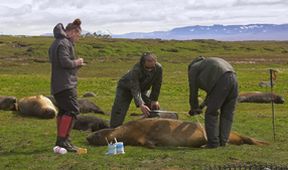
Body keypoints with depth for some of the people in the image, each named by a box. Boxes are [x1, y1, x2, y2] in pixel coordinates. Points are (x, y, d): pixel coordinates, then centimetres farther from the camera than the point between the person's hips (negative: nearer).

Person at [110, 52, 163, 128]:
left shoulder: (158, 68, -30)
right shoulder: (136, 70, -42)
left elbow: (157, 85, -15)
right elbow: (135, 89, -48)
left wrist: (154, 100, -14)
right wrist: (141, 105, -61)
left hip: (143, 88, 5)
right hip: (125, 88, -5)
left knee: (155, 107, 0)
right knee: (119, 112, -17)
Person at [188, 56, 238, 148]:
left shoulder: (193, 69, 18)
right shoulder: (208, 63, 39)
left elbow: (193, 91, 20)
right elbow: (212, 89, 39)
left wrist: (194, 108, 34)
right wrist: (203, 104, 42)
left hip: (222, 81, -7)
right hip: (233, 78, 7)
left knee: (211, 113, 4)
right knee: (227, 114, 15)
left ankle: (213, 142, 3)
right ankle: (222, 141, 15)